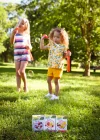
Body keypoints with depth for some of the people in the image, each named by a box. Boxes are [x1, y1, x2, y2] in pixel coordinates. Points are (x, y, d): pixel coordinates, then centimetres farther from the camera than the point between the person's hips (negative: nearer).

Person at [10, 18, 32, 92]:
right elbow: (12, 42, -10)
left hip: (25, 54, -2)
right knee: (17, 72, 0)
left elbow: (30, 46, 11)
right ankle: (18, 89, 6)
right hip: (17, 55, 2)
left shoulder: (27, 34, 7)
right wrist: (13, 32, -19)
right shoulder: (15, 33, 7)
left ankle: (25, 85, 11)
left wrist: (29, 47, -12)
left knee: (22, 71, -12)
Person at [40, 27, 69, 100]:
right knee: (49, 80, 12)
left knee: (56, 81, -2)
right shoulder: (51, 44, 5)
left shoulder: (63, 46, -3)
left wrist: (67, 54, -14)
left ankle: (56, 95, 10)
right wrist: (42, 39, 4)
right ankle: (50, 93, 31)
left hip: (58, 67, -5)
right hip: (51, 66, 5)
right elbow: (42, 47, 10)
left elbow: (64, 56, 6)